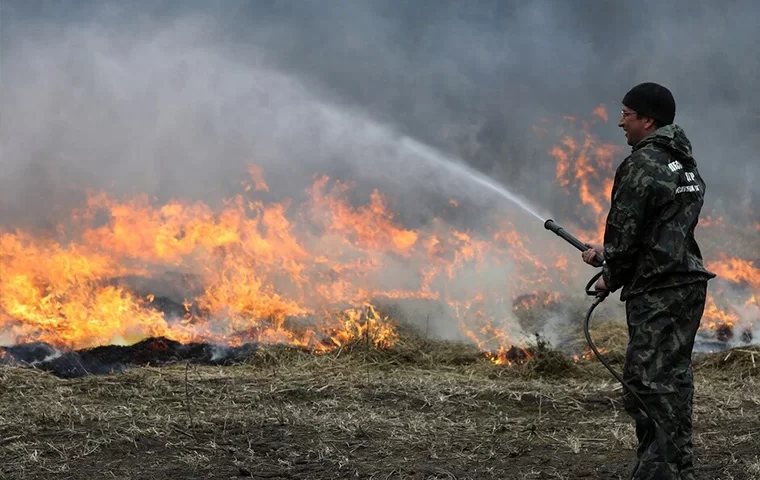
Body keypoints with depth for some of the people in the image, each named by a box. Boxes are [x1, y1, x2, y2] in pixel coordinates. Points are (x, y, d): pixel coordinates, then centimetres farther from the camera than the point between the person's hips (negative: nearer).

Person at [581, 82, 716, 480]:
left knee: (652, 382, -8)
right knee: (671, 380, 15)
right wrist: (607, 254, 25)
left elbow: (625, 230, -14)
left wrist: (610, 277, 3)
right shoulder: (684, 163, 17)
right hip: (688, 285, 10)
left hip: (657, 291, -10)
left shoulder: (643, 164, -13)